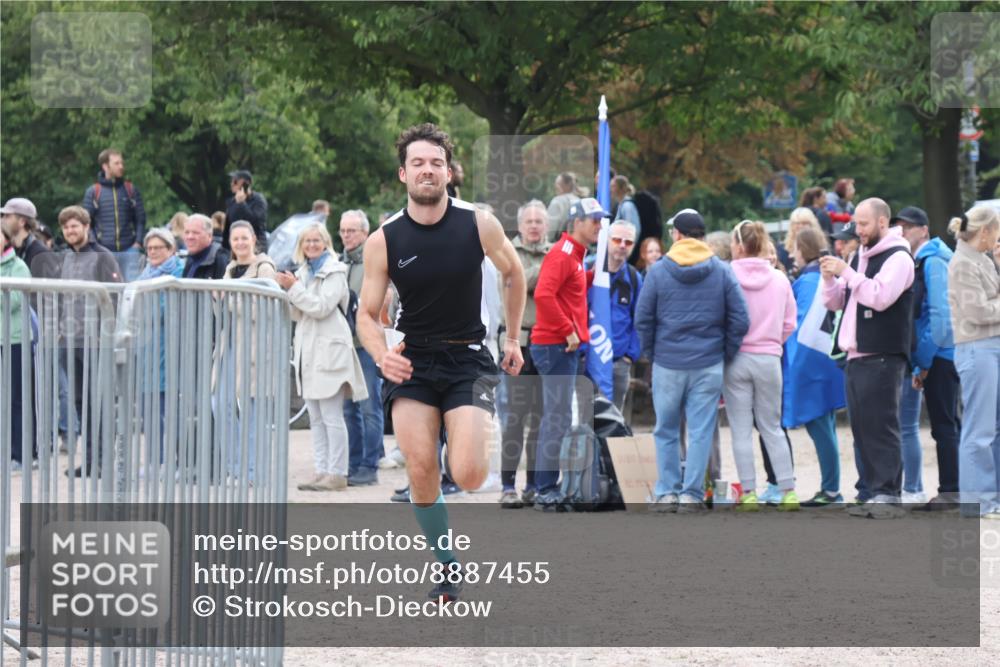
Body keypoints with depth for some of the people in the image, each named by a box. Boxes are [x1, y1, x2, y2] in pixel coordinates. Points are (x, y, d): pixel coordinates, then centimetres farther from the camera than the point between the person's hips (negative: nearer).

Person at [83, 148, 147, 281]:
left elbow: (141, 219, 10)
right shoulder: (93, 192, 5)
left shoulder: (132, 190, 9)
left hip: (129, 251, 1)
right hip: (103, 252, -1)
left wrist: (138, 242, -2)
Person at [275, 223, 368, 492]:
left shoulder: (334, 272, -4)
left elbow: (322, 306, -14)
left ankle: (337, 473, -9)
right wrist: (287, 291, 2)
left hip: (329, 351, -8)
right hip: (308, 351, 8)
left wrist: (294, 288, -10)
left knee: (331, 416, -9)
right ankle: (322, 471, 10)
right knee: (316, 418, 8)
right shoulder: (303, 272, 18)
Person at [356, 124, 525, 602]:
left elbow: (512, 274, 13)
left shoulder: (479, 225, -7)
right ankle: (448, 567, 7)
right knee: (420, 473, -12)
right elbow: (367, 314, 2)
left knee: (468, 475, -16)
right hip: (411, 362, 1)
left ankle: (479, 436, 22)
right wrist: (381, 354, -18)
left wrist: (513, 339, 18)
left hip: (468, 360, -1)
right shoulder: (384, 240, -6)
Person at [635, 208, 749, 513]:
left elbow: (642, 319, -3)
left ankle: (667, 493, 11)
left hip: (667, 363, 0)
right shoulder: (722, 271, -1)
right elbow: (740, 320, -3)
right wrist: (726, 354, 8)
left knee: (666, 432, 11)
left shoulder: (658, 270, -3)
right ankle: (691, 495, 3)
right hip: (708, 364, 0)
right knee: (700, 433, 4)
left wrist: (651, 353, 9)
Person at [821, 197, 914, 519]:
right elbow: (836, 302, 21)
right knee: (862, 428, 8)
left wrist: (846, 272, -17)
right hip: (856, 357, 9)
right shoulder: (861, 257, 20)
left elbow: (880, 296, -21)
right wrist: (829, 278, 2)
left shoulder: (898, 258, -7)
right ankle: (875, 493, 12)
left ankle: (888, 495, -11)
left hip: (882, 358, -9)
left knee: (882, 426, -11)